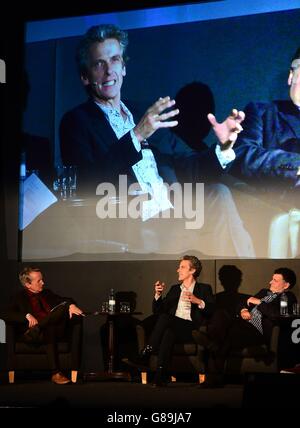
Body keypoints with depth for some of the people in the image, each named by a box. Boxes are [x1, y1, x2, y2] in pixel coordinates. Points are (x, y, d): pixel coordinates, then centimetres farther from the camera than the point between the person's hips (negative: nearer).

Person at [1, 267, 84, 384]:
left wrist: (71, 305, -7)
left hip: (54, 328, 4)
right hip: (29, 335, -4)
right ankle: (55, 373, -40)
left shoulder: (46, 293, 22)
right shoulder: (20, 297, 6)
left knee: (64, 307, -20)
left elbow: (66, 300, 19)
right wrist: (27, 316, -23)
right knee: (50, 332, -38)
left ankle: (36, 329, -29)